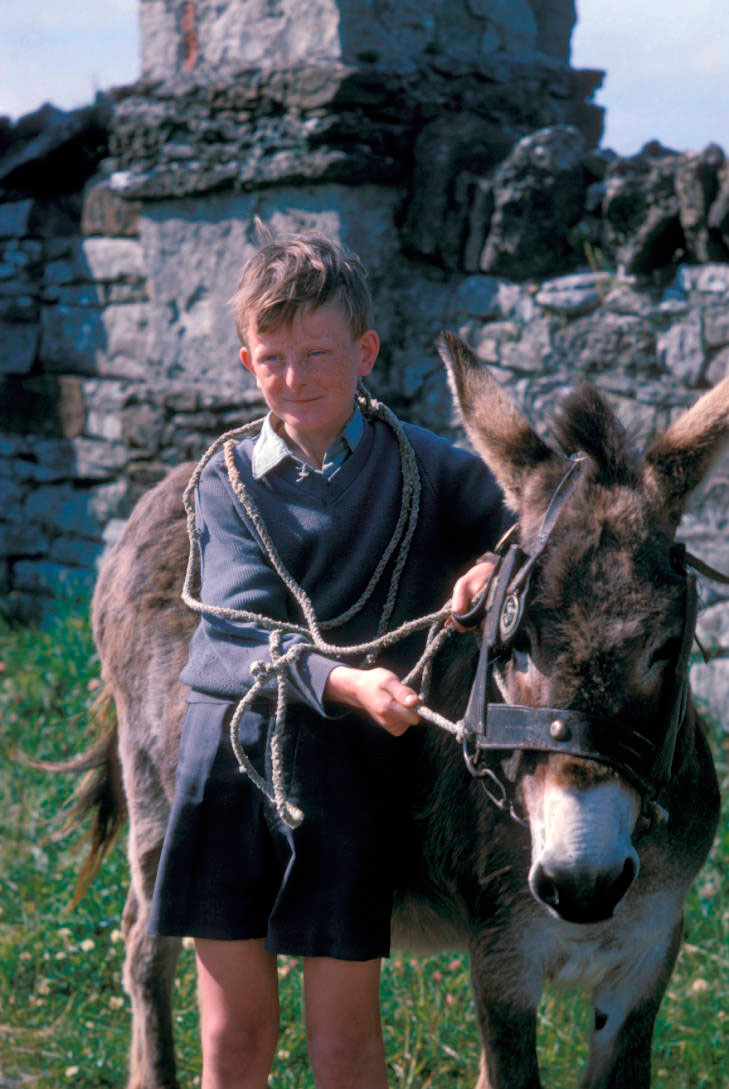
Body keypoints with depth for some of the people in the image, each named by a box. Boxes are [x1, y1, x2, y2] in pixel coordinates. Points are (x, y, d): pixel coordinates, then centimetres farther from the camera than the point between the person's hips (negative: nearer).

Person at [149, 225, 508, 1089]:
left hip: (352, 759, -1)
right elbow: (250, 630, -10)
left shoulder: (427, 469, 1)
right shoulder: (228, 482, 2)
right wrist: (344, 682, -29)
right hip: (229, 746, 1)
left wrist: (494, 566, -15)